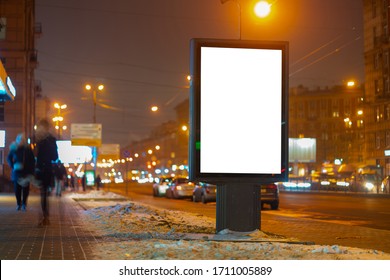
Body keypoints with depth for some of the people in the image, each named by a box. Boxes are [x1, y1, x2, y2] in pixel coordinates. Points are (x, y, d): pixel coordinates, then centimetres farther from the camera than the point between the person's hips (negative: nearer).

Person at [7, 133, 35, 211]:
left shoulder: (28, 149, -3)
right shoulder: (13, 148, 1)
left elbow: (32, 161, -2)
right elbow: (9, 158, 10)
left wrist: (31, 172, -9)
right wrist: (13, 165, -8)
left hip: (26, 172, -1)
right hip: (17, 172, 1)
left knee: (25, 188, -1)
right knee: (17, 189, 0)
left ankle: (24, 204, 9)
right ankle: (18, 204, 8)